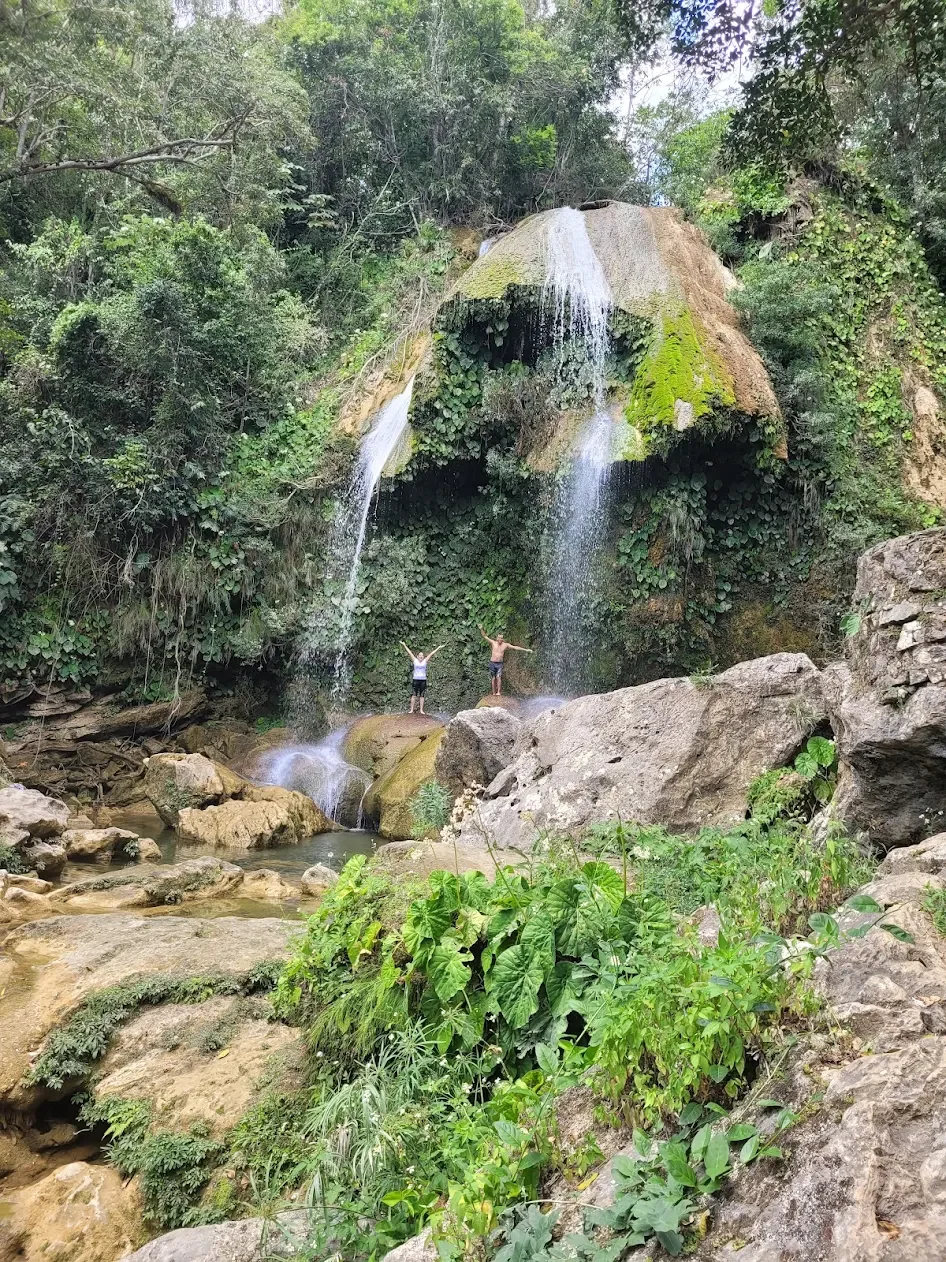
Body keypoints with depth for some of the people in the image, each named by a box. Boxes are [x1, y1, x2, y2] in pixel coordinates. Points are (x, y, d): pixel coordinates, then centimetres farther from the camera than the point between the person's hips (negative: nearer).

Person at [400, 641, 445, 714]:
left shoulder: (425, 661, 7)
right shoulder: (415, 661, 5)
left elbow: (431, 654, 7)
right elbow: (409, 652, 7)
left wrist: (438, 648, 10)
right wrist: (404, 645, 10)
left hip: (423, 680, 1)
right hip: (415, 680, -1)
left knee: (421, 696, 4)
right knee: (414, 695, -1)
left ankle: (421, 710, 7)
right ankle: (412, 709, 2)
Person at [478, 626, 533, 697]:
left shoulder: (505, 645, 0)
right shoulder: (493, 643, -2)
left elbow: (516, 647, 2)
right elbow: (485, 636, -5)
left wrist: (526, 650, 2)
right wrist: (481, 629, -21)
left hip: (499, 664, 0)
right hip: (492, 663, 0)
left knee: (498, 677, -15)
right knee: (493, 678, 2)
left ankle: (499, 692, -16)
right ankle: (493, 693, 9)